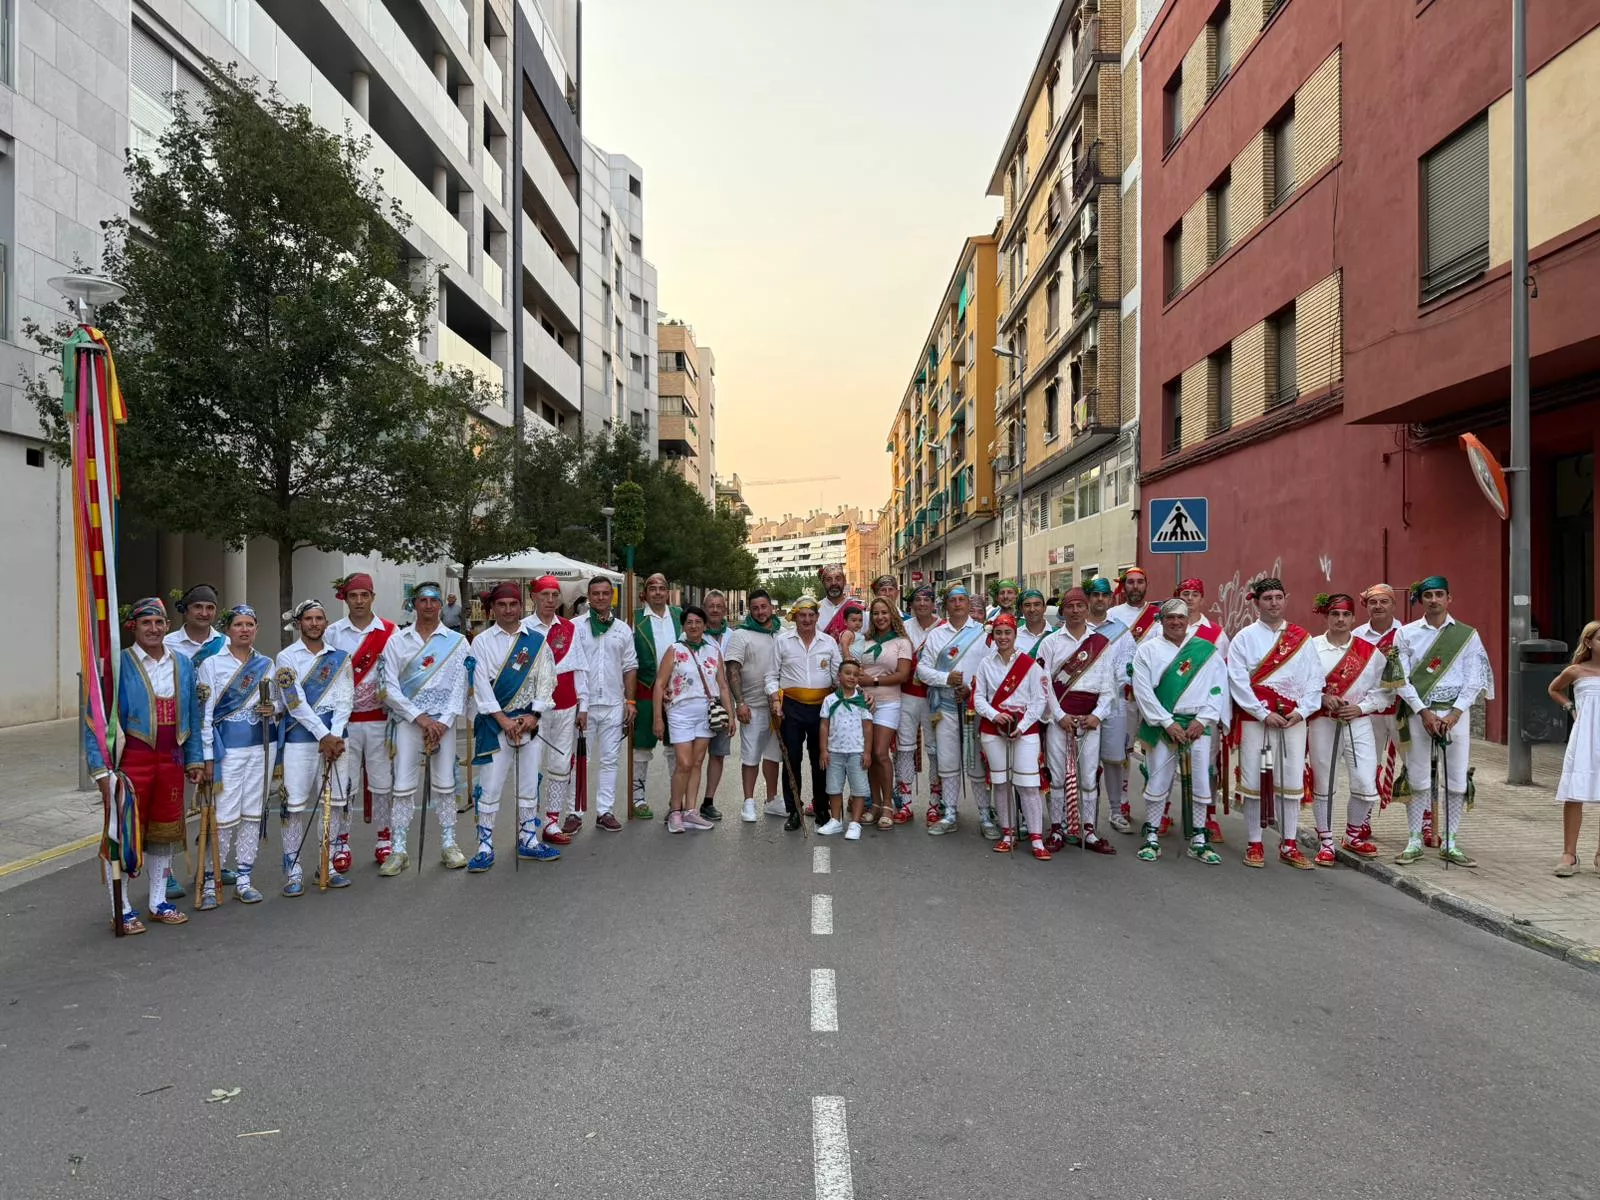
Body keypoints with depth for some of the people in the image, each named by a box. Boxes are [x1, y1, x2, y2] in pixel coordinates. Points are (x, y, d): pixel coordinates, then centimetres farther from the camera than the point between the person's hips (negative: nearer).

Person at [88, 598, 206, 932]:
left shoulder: (183, 664, 8)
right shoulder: (118, 665, -8)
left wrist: (195, 759, 10)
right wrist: (102, 768, -14)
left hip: (170, 759, 5)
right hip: (130, 759, -5)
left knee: (164, 830, 14)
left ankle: (159, 901, 27)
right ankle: (123, 909, 15)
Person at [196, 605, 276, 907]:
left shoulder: (266, 664, 9)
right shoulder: (212, 664, -3)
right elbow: (204, 714, -6)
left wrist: (272, 708, -4)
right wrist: (208, 756, -9)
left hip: (259, 747, 4)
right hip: (227, 748, -4)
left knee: (252, 814, 8)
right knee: (225, 816, -7)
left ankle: (243, 879, 17)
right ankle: (209, 881, 7)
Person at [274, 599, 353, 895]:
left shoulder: (340, 657, 9)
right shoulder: (287, 656, -1)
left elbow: (345, 700, 3)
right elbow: (295, 702, -9)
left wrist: (335, 735, -10)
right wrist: (323, 735, -14)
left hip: (334, 735, 3)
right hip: (299, 735, -3)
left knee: (332, 802, 7)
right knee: (296, 803, -3)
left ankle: (328, 865, 17)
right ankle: (293, 870, 7)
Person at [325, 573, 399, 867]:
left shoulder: (390, 632, 1)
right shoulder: (332, 633, 2)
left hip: (379, 718, 0)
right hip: (344, 719, 0)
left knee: (382, 781, 6)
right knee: (344, 784, 4)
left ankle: (384, 841, 19)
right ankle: (342, 843, 16)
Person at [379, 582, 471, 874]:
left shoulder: (456, 641, 6)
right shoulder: (397, 641, 6)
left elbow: (460, 685, 1)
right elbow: (390, 687, 0)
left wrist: (444, 721, -10)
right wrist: (419, 717, -8)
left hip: (443, 720, 0)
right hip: (408, 719, 0)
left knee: (445, 785, 5)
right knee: (403, 786, 0)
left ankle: (448, 844, 15)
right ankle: (399, 850, 8)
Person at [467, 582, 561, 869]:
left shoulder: (537, 640, 6)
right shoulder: (482, 641, 0)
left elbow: (546, 680, 3)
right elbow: (481, 685, -7)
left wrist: (533, 716, -9)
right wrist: (504, 720, -13)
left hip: (529, 722, 3)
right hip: (494, 723, -2)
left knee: (529, 784, 10)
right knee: (489, 785, -3)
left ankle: (528, 841, 22)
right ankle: (485, 847, 6)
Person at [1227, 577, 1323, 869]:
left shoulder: (1302, 638, 9)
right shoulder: (1244, 637, 0)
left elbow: (1315, 678, 7)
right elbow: (1238, 680, -6)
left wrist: (1301, 710, -6)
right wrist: (1264, 713, -11)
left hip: (1293, 718, 3)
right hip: (1254, 717, -2)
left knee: (1293, 781, 5)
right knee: (1252, 780, 1)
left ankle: (1289, 846, 15)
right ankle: (1254, 845, 11)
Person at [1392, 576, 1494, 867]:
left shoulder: (1467, 635, 6)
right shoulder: (1406, 634, 4)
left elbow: (1473, 680, 1)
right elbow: (1401, 679, -1)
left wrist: (1454, 714, -10)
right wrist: (1424, 712, -10)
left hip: (1455, 712, 1)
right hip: (1418, 711, -1)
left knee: (1457, 779, 2)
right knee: (1418, 778, 1)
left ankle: (1450, 843, 13)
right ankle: (1415, 841, 10)